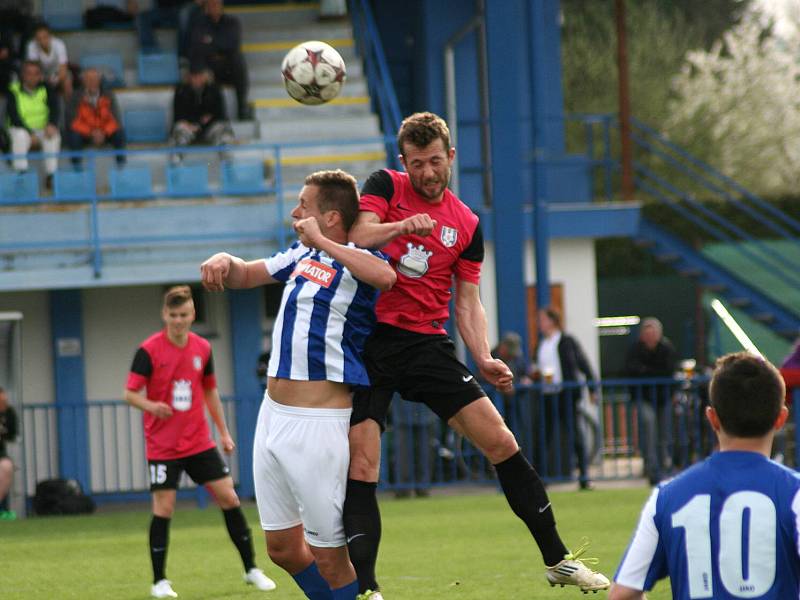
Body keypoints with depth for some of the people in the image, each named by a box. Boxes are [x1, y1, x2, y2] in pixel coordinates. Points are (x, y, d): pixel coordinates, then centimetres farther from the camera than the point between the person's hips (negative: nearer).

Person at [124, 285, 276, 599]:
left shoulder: (202, 348, 4)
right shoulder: (149, 351, -11)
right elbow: (130, 393, -10)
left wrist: (223, 431, 17)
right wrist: (151, 406, -31)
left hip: (199, 441, 4)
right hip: (163, 446, -4)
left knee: (229, 498, 2)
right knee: (163, 508, -5)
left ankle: (251, 569, 13)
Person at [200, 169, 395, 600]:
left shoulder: (353, 264, -13)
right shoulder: (302, 255, 13)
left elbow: (385, 276, -38)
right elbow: (245, 275, 27)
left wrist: (322, 242, -29)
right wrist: (224, 262, 4)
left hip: (318, 426, -9)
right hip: (273, 417, 9)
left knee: (330, 562, -6)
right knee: (283, 548, 15)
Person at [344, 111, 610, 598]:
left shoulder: (466, 225, 9)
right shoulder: (385, 187, 3)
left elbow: (469, 303, 10)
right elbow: (356, 237, -13)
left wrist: (484, 359, -6)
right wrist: (401, 226, -31)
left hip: (427, 343, 2)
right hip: (369, 342, -2)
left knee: (501, 441, -4)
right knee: (360, 467, -11)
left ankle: (558, 560, 7)